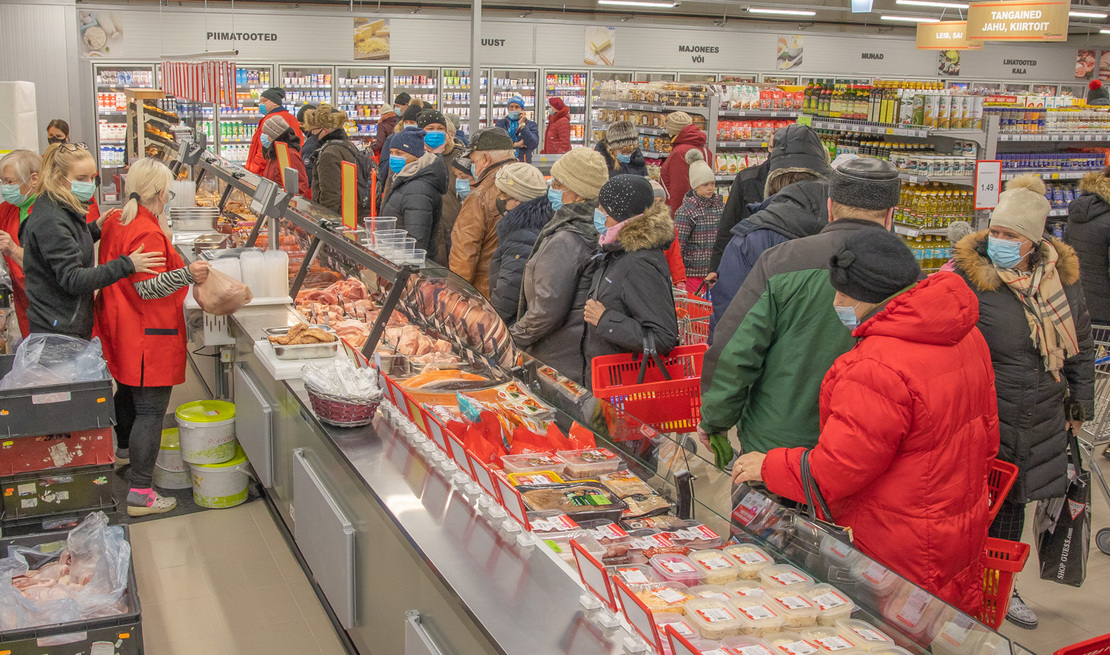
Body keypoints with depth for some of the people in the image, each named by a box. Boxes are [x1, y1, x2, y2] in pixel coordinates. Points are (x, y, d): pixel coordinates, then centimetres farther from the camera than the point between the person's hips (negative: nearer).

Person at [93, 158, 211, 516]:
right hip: (148, 337, -10)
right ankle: (140, 492, -5)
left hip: (121, 331, 10)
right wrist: (186, 274, -39)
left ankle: (125, 447, 56)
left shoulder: (115, 221, 7)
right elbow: (148, 288, -26)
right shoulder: (147, 234, -23)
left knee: (128, 392, 31)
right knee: (151, 410, -6)